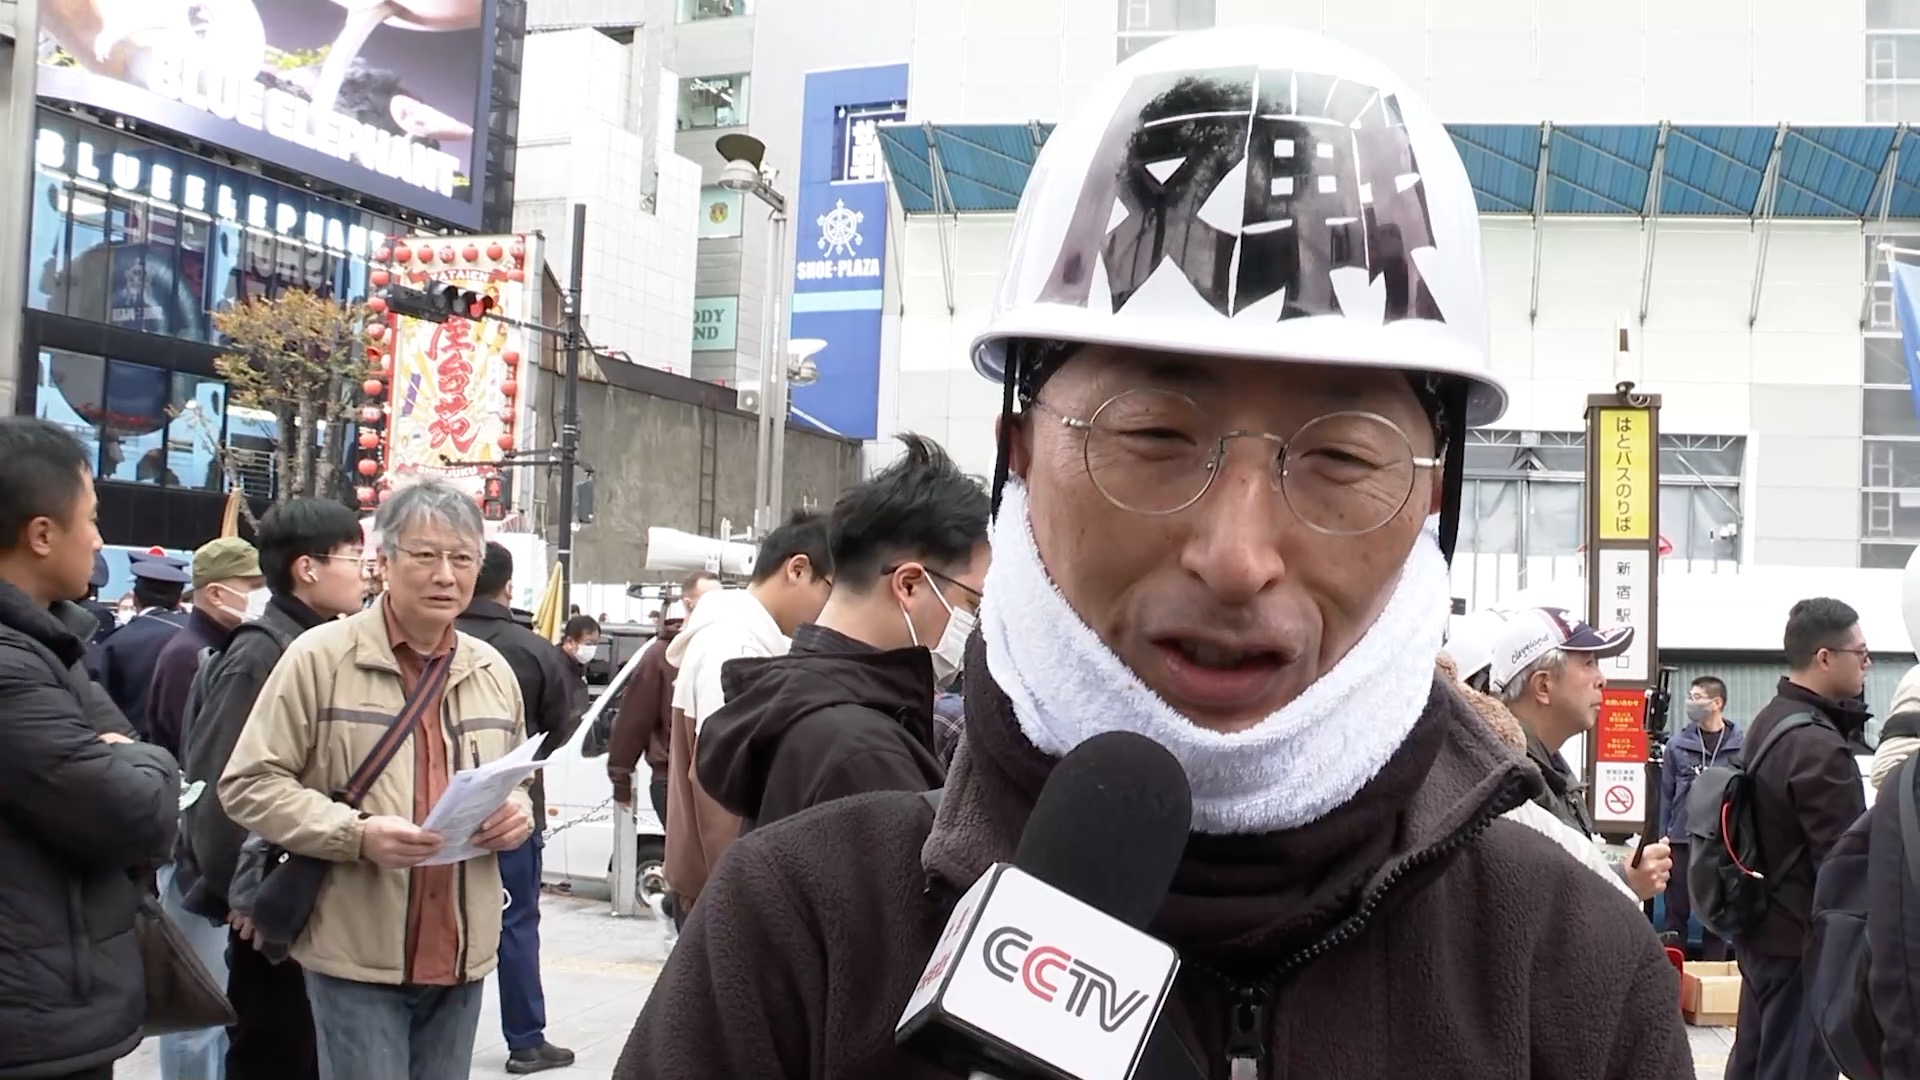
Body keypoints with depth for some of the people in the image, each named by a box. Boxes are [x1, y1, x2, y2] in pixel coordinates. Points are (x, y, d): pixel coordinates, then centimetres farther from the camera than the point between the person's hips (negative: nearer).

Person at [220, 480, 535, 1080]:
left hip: (462, 954, 5)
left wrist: (518, 811, 0)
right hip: (357, 955, -5)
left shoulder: (493, 671, 12)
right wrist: (358, 835, -21)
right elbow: (249, 784, -8)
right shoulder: (320, 657, -6)